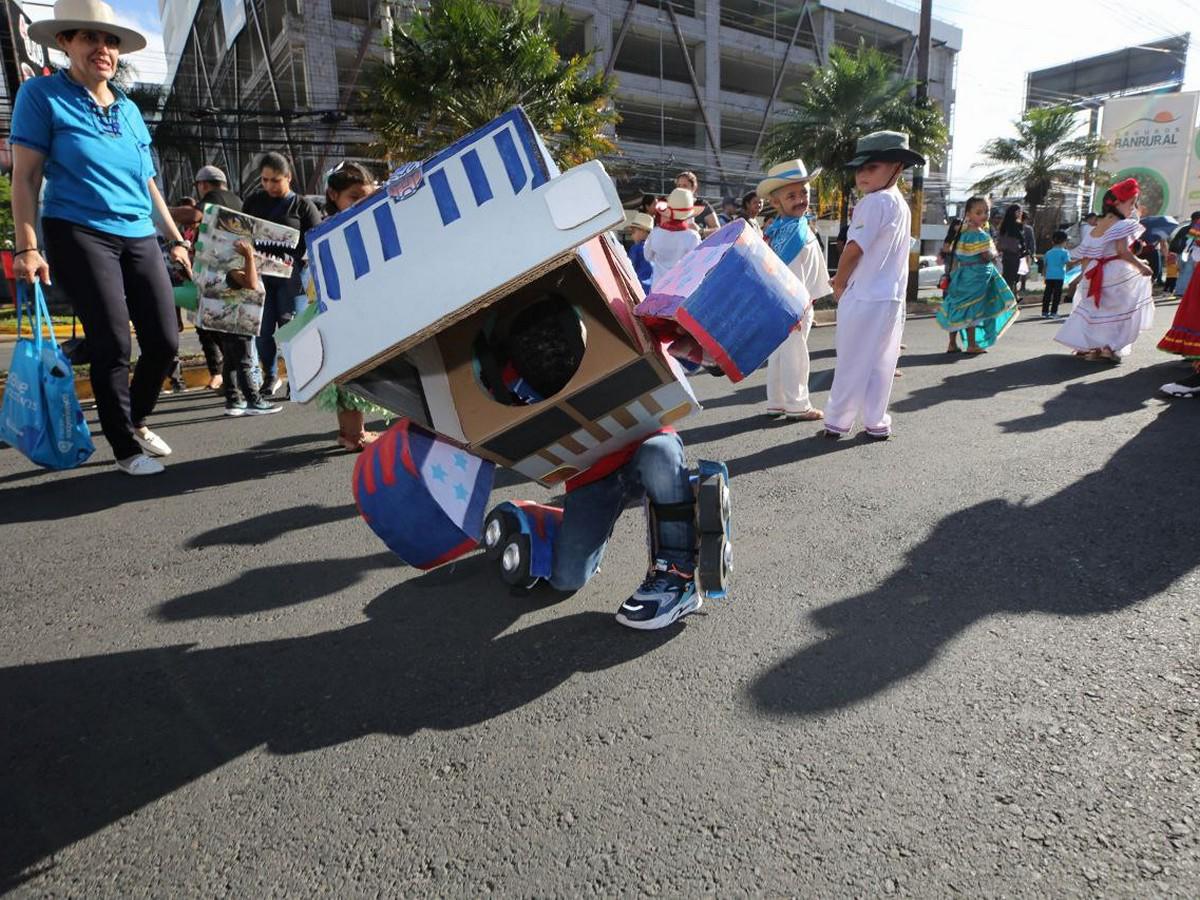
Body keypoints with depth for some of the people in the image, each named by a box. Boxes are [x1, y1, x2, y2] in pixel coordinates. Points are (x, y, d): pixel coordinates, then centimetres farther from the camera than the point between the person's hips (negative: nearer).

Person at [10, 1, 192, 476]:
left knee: (164, 341, 1)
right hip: (80, 235, -5)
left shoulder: (129, 109, 17)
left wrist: (175, 238, 16)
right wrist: (27, 248, -11)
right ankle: (125, 448, 7)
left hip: (140, 238, 5)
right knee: (112, 345, -8)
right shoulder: (42, 94, 2)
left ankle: (137, 420, 26)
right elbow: (25, 177, -3)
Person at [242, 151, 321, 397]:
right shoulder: (253, 202, 14)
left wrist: (297, 259, -17)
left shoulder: (302, 206, 3)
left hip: (291, 276, -3)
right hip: (258, 273, 3)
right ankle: (271, 376, 16)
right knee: (262, 330, 1)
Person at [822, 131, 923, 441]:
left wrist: (838, 283, -2)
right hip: (891, 297, 8)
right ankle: (875, 422, 15)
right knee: (880, 362, 10)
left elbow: (854, 249, -17)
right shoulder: (900, 204, 15)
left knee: (852, 363, -1)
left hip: (863, 297, -8)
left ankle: (837, 421, 8)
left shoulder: (874, 202, -14)